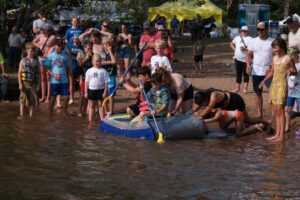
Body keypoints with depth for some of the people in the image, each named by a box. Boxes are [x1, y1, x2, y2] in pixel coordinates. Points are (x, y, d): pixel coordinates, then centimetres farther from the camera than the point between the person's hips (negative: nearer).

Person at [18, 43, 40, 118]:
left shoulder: (36, 61, 5)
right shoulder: (23, 61, -1)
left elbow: (38, 74, 7)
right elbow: (19, 73, -1)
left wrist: (38, 84, 2)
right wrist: (20, 84, -8)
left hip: (33, 84, 2)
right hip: (25, 83, -2)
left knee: (33, 101, 5)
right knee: (23, 100, 2)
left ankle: (31, 116, 13)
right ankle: (21, 115, 9)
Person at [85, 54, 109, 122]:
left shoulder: (103, 71, -4)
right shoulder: (89, 71, 3)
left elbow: (106, 82, -3)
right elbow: (87, 82, 6)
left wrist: (105, 92, -8)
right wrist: (86, 92, 3)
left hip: (100, 90, -2)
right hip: (91, 90, 2)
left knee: (101, 105, 5)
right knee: (91, 106, 10)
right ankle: (90, 120, 16)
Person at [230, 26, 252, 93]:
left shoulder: (250, 39, -7)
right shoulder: (237, 38, 11)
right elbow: (231, 43, 25)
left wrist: (245, 49, -28)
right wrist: (234, 48, 8)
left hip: (245, 59, -5)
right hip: (237, 59, 5)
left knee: (245, 74, 2)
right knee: (238, 74, 11)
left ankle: (245, 88, 9)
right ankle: (237, 88, 19)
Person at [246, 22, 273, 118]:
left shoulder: (272, 42, -4)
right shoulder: (253, 41, 6)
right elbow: (249, 54, 8)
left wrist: (270, 66, -18)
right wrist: (248, 65, -9)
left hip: (268, 72, -3)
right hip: (256, 72, 4)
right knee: (258, 93, 10)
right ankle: (259, 114, 20)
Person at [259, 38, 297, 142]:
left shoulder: (288, 58, -6)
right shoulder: (274, 58, 13)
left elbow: (295, 71, -2)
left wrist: (291, 72, -24)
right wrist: (264, 81, 15)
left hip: (282, 85, -7)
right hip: (274, 84, 7)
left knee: (280, 110, -10)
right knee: (275, 111, 8)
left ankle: (282, 135, -7)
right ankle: (277, 134, 14)